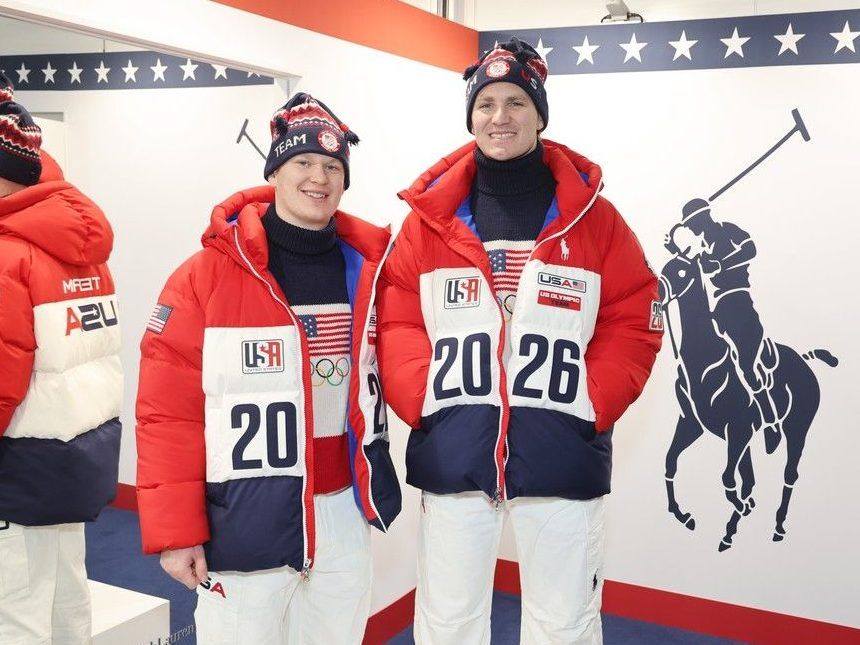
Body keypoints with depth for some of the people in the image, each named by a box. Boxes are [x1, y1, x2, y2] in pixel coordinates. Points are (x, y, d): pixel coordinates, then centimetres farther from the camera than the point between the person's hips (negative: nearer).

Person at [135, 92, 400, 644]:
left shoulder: (367, 268, 1)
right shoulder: (208, 276, -11)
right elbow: (169, 412, -11)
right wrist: (174, 531, -11)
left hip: (346, 516, 4)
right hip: (245, 523, -4)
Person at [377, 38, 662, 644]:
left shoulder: (591, 215, 2)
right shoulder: (432, 212, 3)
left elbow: (634, 321, 2)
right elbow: (396, 320, 3)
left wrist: (591, 405, -9)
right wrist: (425, 400, -10)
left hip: (562, 457, 0)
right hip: (452, 453, 1)